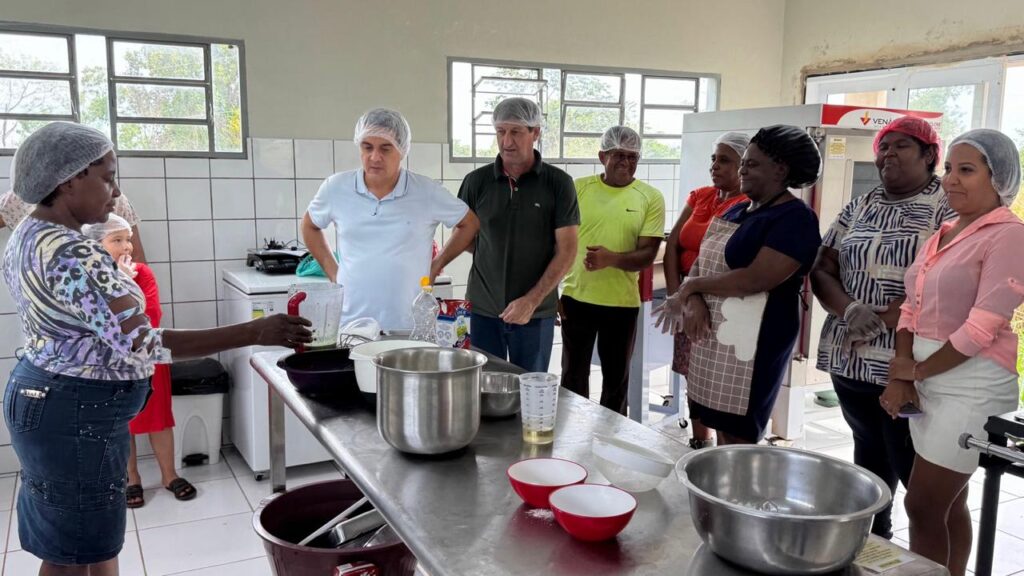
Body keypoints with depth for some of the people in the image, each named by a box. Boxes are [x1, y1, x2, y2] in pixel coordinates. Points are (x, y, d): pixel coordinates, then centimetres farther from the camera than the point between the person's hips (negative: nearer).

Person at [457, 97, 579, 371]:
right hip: (483, 310, 2)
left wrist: (532, 300, -13)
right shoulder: (477, 181, 2)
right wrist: (495, 257, 1)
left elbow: (566, 251, -6)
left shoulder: (558, 183, -3)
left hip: (535, 313, -1)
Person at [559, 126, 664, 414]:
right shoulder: (578, 188, -1)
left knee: (616, 379, 14)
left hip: (622, 303, -1)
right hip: (576, 298, 1)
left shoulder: (651, 198, -4)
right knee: (573, 375, 13)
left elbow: (647, 255, -9)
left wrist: (611, 258, -28)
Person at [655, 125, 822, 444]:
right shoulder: (737, 210, 16)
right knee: (721, 428, 13)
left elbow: (755, 279, -22)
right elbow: (702, 261, 10)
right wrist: (694, 300, -12)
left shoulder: (795, 218, -11)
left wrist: (691, 286, -10)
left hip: (753, 340, -8)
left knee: (739, 436, 0)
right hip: (712, 334, 8)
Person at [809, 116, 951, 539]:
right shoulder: (859, 207, 13)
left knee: (913, 469, -1)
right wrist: (849, 309, -11)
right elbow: (821, 269, 8)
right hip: (850, 356, 6)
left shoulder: (948, 208, -4)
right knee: (869, 455, 18)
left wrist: (880, 321, -18)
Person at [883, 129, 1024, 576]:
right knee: (947, 502, 16)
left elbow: (981, 330, -19)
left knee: (923, 505, -3)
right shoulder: (944, 233, 13)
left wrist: (916, 371, -9)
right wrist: (901, 376, -3)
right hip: (927, 382, 7)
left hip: (970, 386, -7)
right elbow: (912, 308, 9)